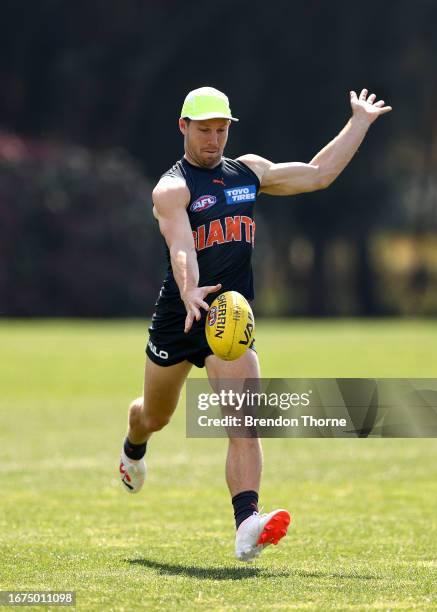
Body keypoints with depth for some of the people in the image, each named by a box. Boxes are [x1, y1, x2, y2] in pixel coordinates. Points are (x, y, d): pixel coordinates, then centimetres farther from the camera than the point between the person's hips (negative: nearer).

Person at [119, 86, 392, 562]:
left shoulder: (249, 171, 10)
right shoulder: (172, 189, -9)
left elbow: (318, 174, 21)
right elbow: (180, 247, -28)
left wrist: (360, 122, 23)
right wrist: (189, 292, -47)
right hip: (177, 321, -3)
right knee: (155, 416, 18)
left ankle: (247, 526, -30)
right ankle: (133, 451, 56)